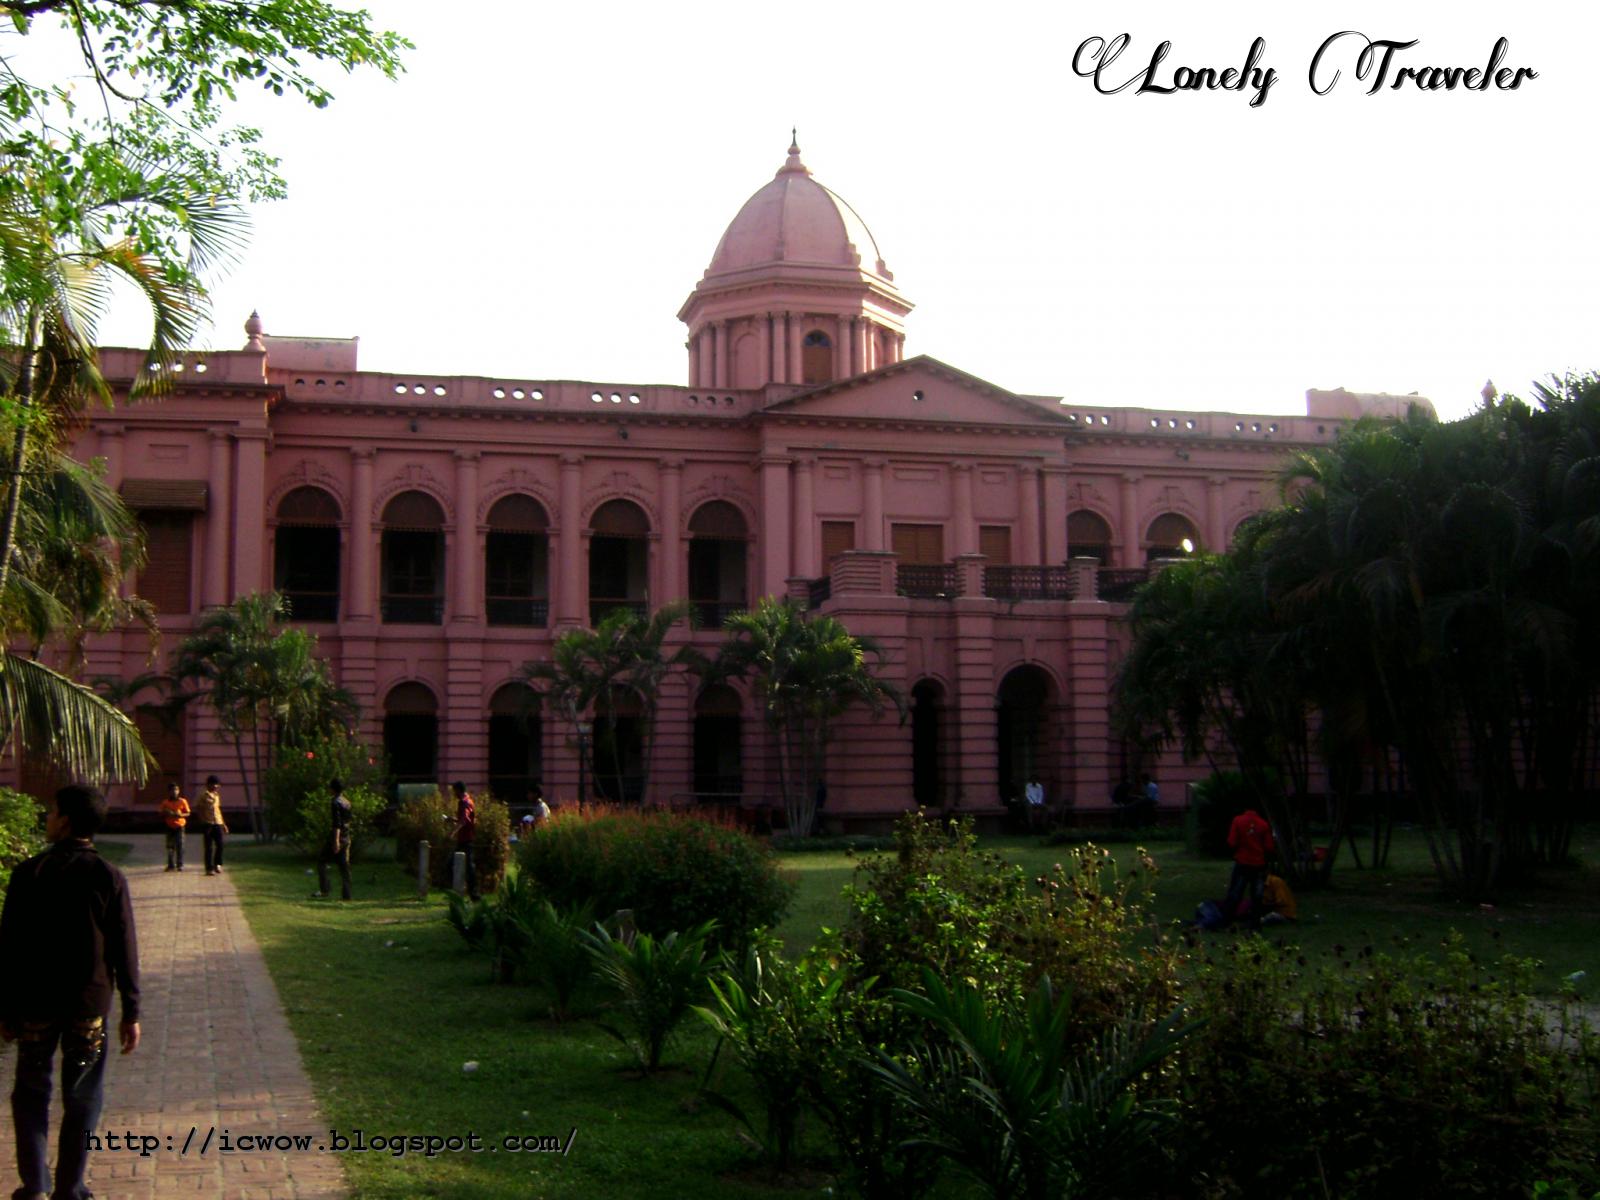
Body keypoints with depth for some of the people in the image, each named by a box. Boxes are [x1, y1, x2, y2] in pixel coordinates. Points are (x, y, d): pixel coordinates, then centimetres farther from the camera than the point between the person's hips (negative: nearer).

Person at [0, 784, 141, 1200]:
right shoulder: (109, 877, -6)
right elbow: (124, 951, -4)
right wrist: (131, 1012, 3)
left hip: (35, 1005, 0)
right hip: (89, 1006, 0)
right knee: (81, 1100, 10)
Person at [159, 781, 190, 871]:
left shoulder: (182, 801, 0)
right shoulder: (165, 803, 5)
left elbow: (187, 813, 2)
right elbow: (162, 815, 10)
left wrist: (181, 815, -18)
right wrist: (166, 814, -13)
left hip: (179, 826, -2)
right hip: (169, 827, 2)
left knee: (179, 846, -6)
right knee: (170, 846, 3)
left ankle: (180, 865, -1)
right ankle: (171, 865, 11)